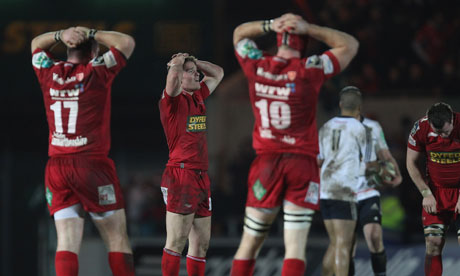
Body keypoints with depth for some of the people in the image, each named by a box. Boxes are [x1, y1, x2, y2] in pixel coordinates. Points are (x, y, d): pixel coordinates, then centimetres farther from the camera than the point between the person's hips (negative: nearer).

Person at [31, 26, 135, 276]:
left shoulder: (49, 73, 8)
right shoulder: (96, 72, -3)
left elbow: (36, 44, 28)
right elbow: (127, 42, 8)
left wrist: (61, 35, 11)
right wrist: (92, 34, 10)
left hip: (56, 167, 4)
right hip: (92, 165, -4)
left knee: (67, 241, -3)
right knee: (117, 238, 2)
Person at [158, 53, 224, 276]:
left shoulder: (198, 97, 15)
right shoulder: (173, 100, -7)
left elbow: (217, 73, 29)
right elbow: (173, 76, -26)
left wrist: (194, 62, 14)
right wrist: (178, 62, -5)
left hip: (201, 177, 8)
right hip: (181, 176, -8)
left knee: (201, 244, 9)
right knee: (176, 243, -8)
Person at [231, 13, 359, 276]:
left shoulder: (256, 66, 1)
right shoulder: (309, 71, -8)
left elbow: (239, 33, 22)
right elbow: (350, 45, 5)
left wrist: (270, 25, 4)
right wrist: (308, 28, -2)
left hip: (266, 163, 3)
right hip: (302, 164, -3)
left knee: (249, 245, 10)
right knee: (296, 248, -5)